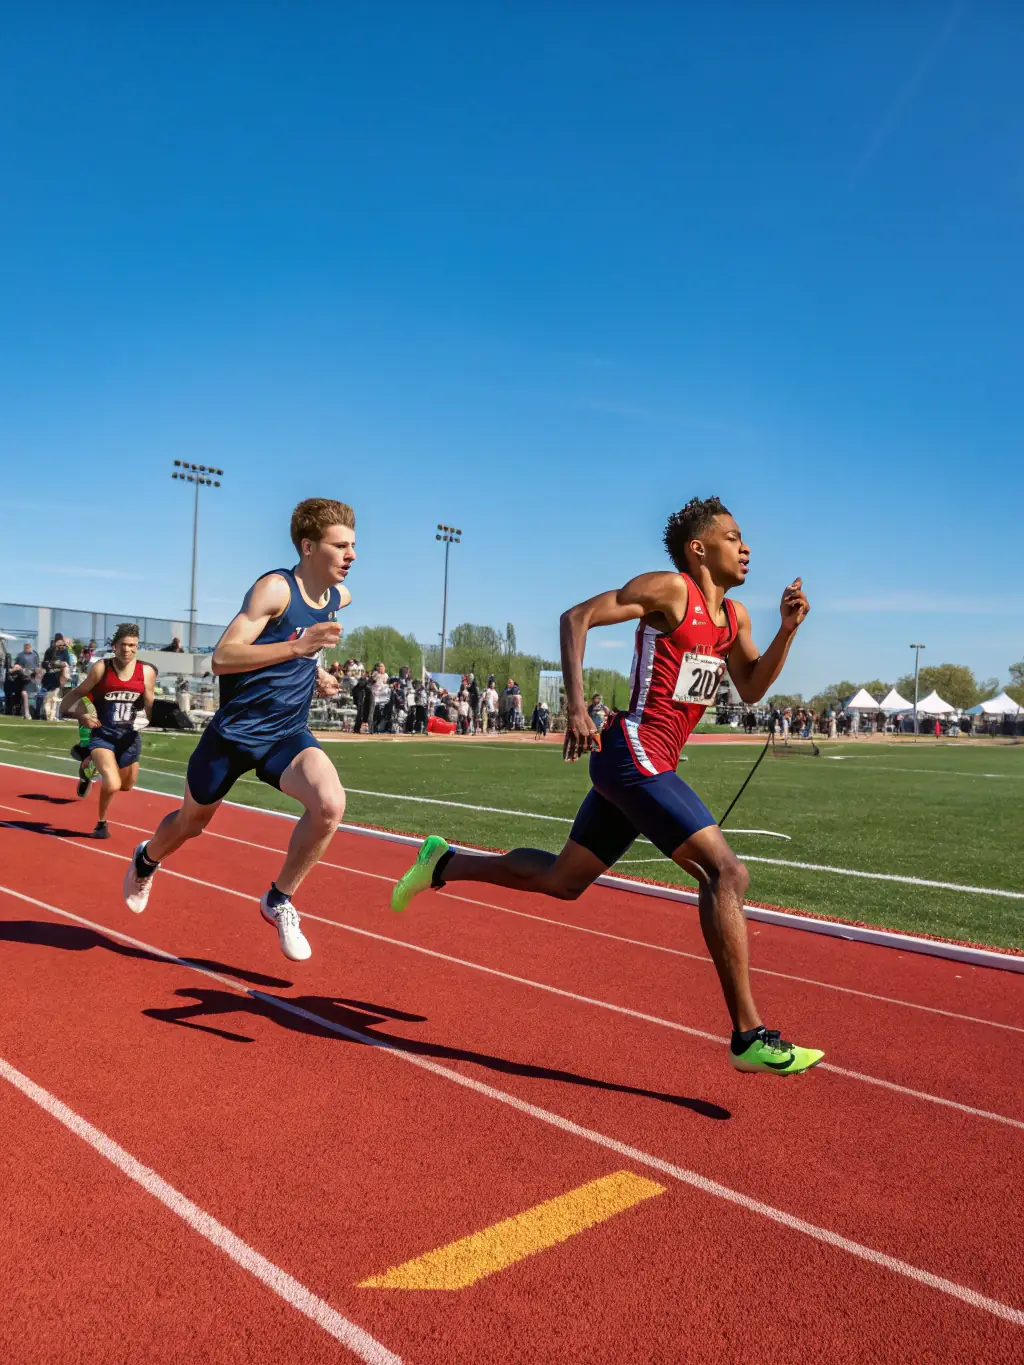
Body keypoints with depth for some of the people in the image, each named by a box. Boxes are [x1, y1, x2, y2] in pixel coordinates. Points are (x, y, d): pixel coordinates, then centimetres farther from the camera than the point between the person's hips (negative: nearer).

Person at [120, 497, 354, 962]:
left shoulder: (339, 596, 1)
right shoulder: (275, 588, -21)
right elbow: (221, 657, -31)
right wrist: (296, 648, -41)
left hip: (287, 733, 4)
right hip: (236, 730, -4)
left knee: (330, 804, -25)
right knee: (191, 823, 19)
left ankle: (278, 900, -3)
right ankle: (146, 861, 56)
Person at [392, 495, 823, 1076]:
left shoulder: (734, 616, 16)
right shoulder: (668, 589, -8)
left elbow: (751, 689, 19)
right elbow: (577, 616, -11)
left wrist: (788, 629, 4)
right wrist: (576, 706, -21)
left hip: (650, 765, 10)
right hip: (635, 755, -10)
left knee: (563, 880, 19)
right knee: (726, 872, -16)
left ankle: (444, 863, 35)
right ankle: (750, 1036, -10)